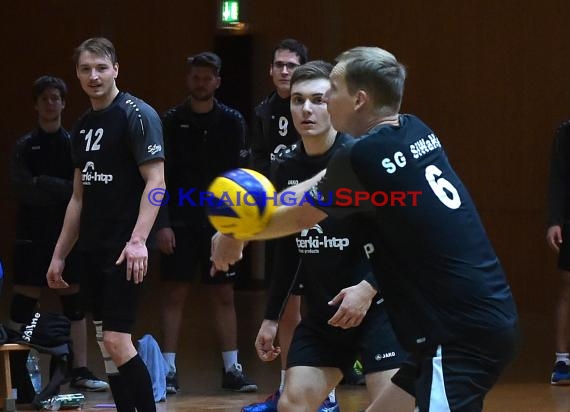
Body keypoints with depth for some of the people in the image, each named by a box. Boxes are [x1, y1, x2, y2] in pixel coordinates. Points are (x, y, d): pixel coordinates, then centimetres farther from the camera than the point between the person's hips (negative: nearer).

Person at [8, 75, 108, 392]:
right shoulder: (24, 146, 5)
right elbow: (22, 188, -8)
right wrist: (66, 190, -13)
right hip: (33, 236, -1)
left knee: (75, 304, 2)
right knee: (23, 305, -4)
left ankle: (80, 370, 5)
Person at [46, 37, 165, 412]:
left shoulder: (137, 115, -8)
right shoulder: (83, 126, 15)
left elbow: (156, 181, -15)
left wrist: (138, 240, -26)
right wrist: (60, 255, 19)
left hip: (125, 252, -8)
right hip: (95, 249, 8)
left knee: (117, 340, -14)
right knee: (107, 344, 7)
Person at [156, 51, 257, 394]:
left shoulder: (232, 121, 4)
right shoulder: (172, 122, 2)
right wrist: (162, 224, -7)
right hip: (180, 222, -1)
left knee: (224, 296, 4)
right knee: (175, 293, -1)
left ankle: (232, 369, 8)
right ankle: (169, 370, 3)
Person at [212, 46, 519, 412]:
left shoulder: (364, 156, -13)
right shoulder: (415, 133, 10)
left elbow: (300, 218, 5)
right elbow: (324, 184, 25)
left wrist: (235, 235, 22)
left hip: (461, 335, -9)